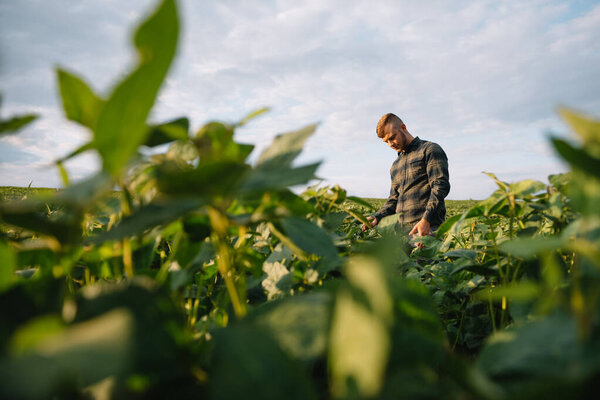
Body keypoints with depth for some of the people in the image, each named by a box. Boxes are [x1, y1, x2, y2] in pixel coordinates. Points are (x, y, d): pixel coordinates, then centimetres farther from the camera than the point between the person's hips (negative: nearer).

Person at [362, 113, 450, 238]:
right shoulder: (395, 165, 26)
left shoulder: (430, 150, 5)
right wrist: (377, 217, 7)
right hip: (403, 229, 6)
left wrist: (426, 220, -19)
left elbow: (441, 186, -7)